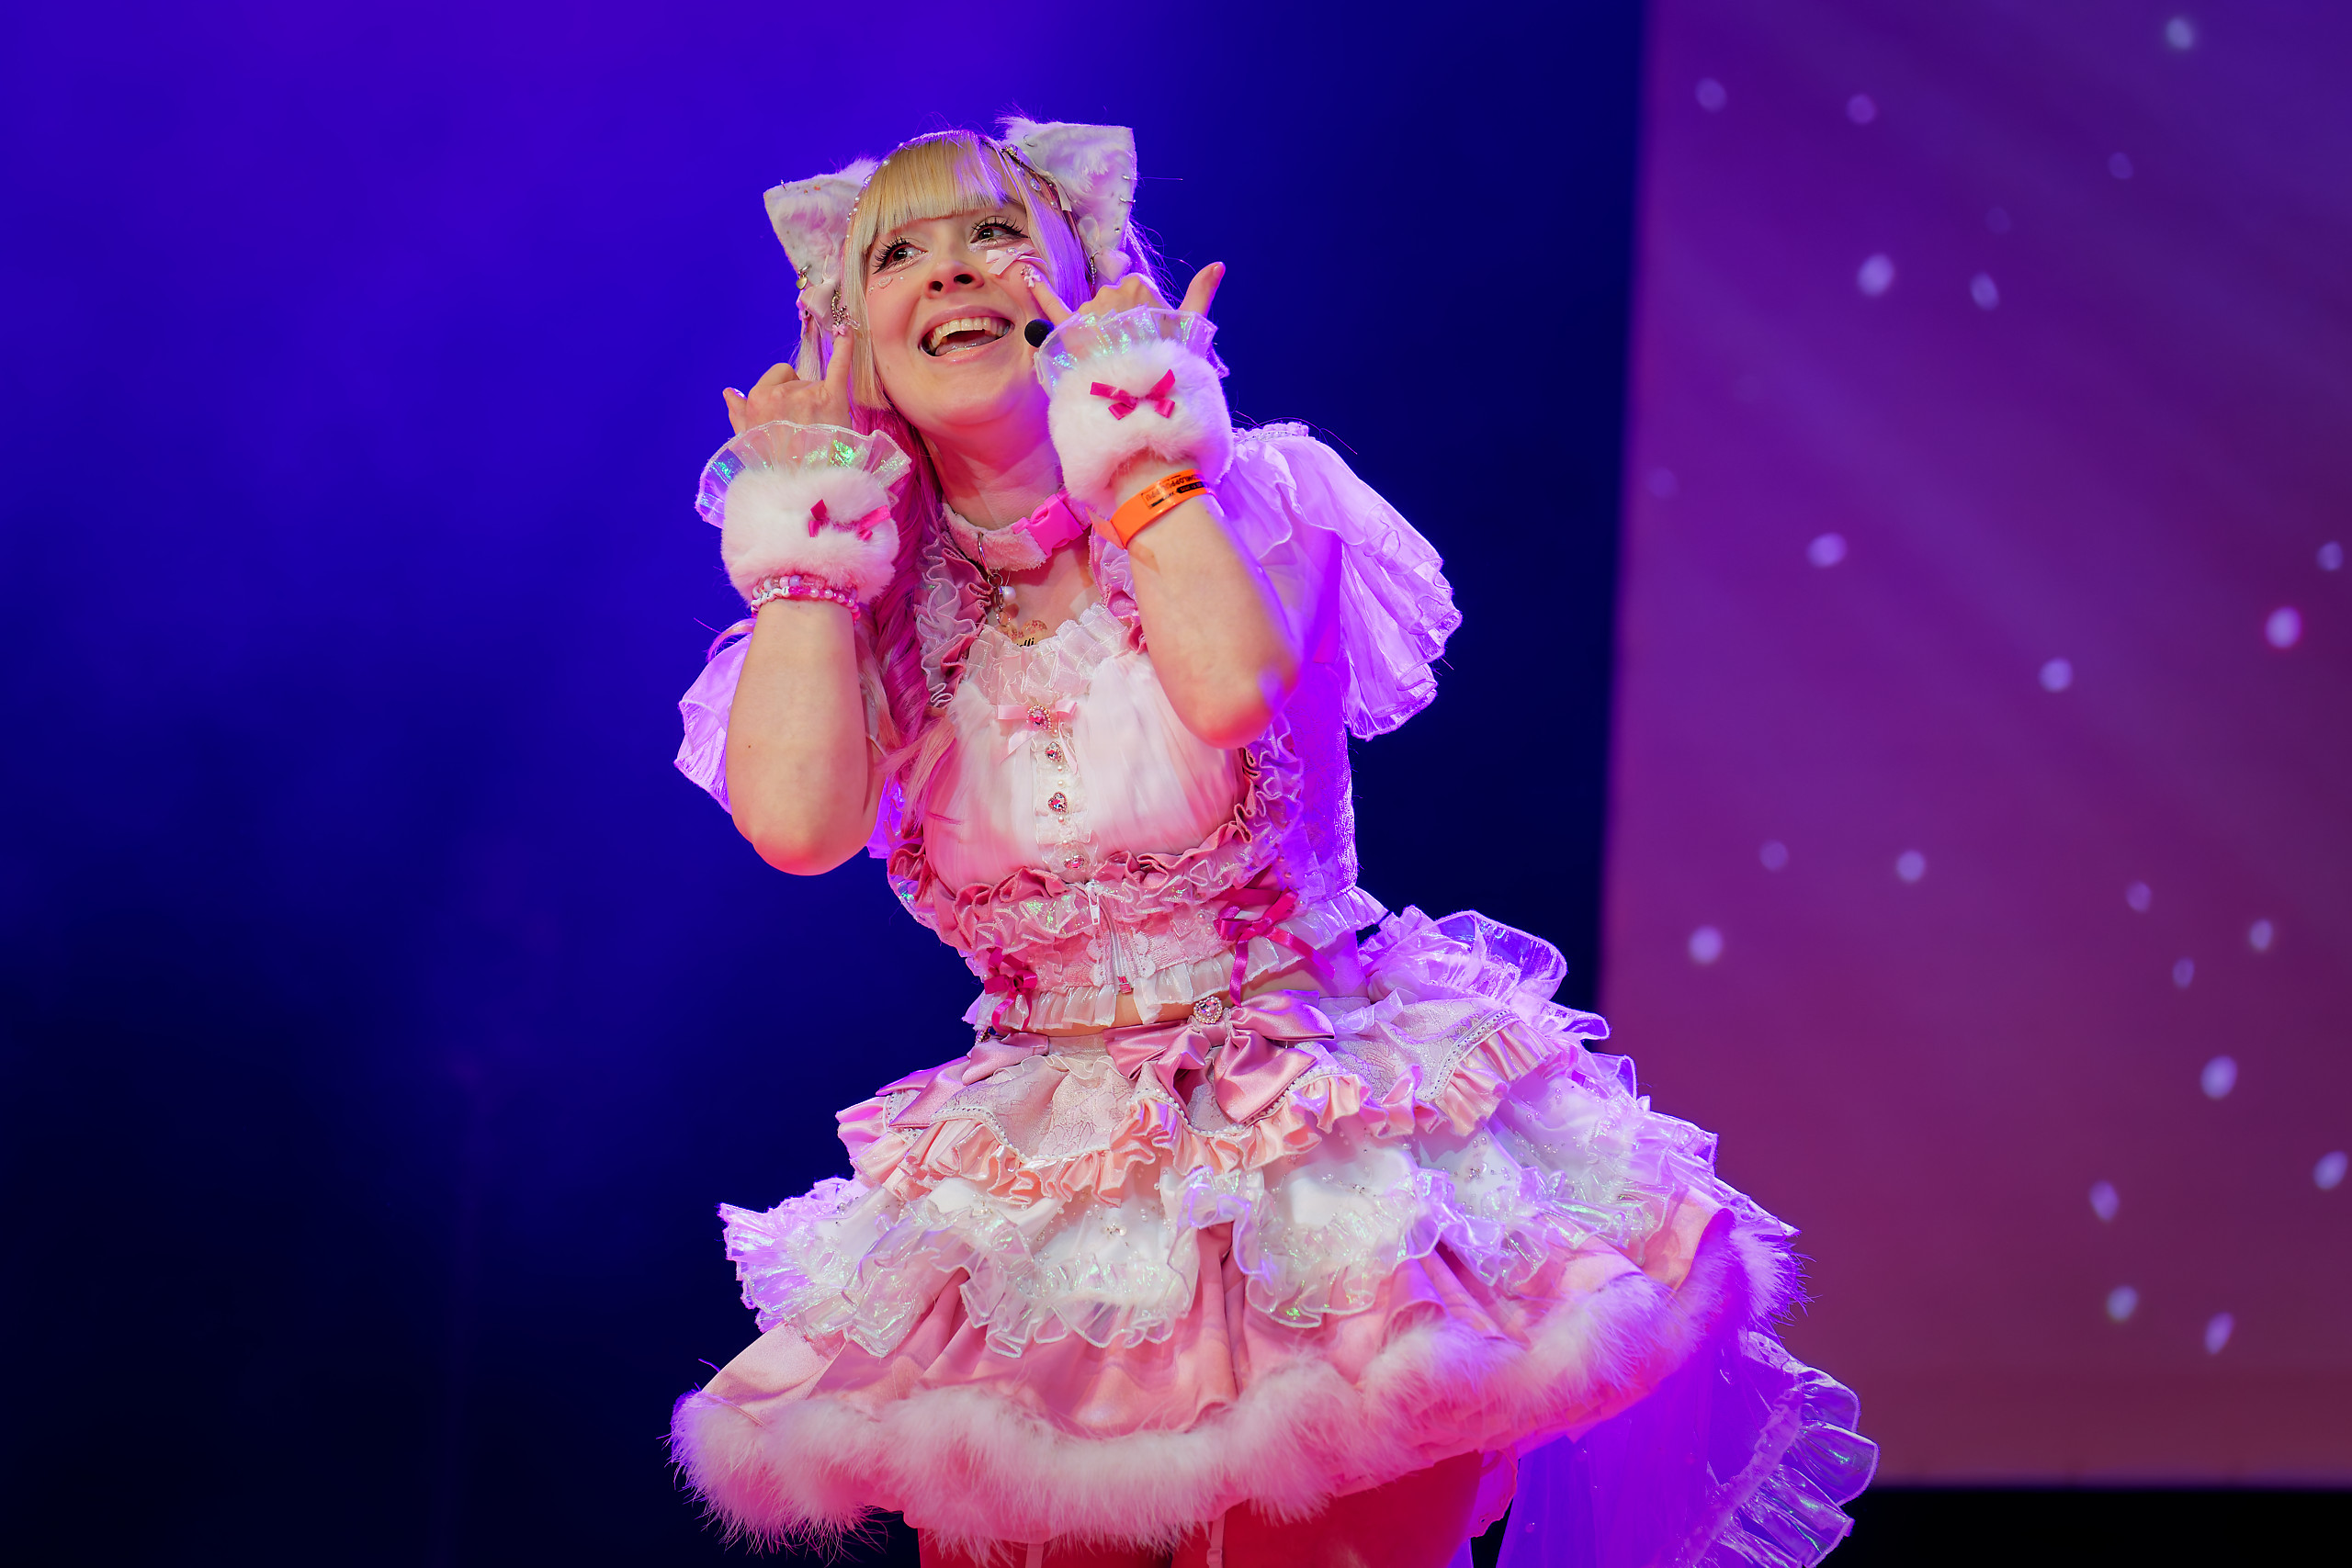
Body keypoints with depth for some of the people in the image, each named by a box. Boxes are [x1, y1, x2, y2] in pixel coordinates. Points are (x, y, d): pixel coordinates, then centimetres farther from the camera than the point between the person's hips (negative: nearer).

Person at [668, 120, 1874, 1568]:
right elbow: (798, 821, -19)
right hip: (1048, 1217, 2)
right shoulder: (874, 601, 2)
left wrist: (1130, 430, -16)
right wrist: (808, 509, -9)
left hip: (1339, 1184, -2)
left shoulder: (1247, 496, -5)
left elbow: (1234, 684, -28)